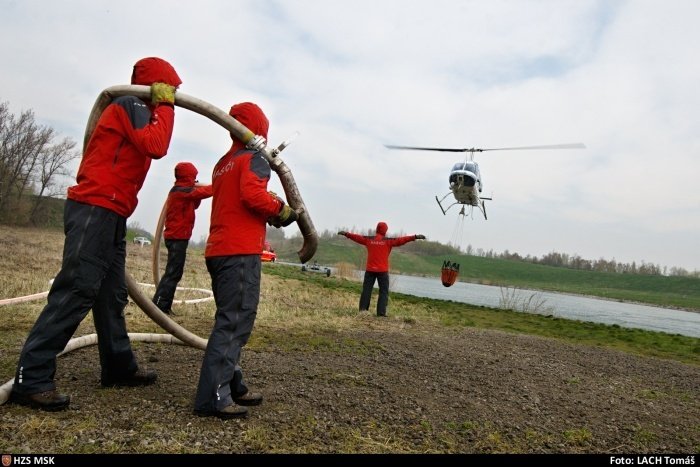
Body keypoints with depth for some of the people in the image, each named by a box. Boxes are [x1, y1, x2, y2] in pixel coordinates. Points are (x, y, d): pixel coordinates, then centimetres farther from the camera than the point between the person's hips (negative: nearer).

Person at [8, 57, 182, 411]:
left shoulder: (139, 113, 23)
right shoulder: (131, 104, -5)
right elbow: (156, 146, -18)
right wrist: (165, 107, -7)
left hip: (110, 214, 10)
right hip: (95, 209, -10)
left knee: (112, 295, 12)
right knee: (76, 290, -13)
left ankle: (119, 367, 21)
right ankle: (31, 379, -9)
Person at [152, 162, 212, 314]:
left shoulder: (179, 191, 16)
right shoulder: (182, 191, -14)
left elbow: (194, 205, 20)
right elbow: (206, 191, -17)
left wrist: (197, 189, 5)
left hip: (176, 237, 10)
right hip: (178, 237, -10)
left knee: (174, 273, 12)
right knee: (172, 273, -10)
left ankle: (163, 306, 16)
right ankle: (159, 306, -10)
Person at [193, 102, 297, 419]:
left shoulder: (223, 163, 22)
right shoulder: (254, 158, -4)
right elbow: (253, 194, -21)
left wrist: (269, 210, 11)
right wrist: (281, 209, -6)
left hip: (218, 250, 9)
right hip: (241, 252, -9)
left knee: (230, 321, 15)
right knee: (235, 323, -8)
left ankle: (232, 386, 23)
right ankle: (212, 397, -8)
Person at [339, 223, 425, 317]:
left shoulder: (369, 240, 3)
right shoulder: (388, 241, -6)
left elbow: (357, 237, 13)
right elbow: (401, 240, -12)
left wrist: (346, 233, 27)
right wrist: (415, 237, -14)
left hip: (370, 270, 3)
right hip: (383, 271, -3)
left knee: (366, 290, 11)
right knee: (384, 292, 4)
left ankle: (362, 310, 12)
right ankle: (381, 312, -3)